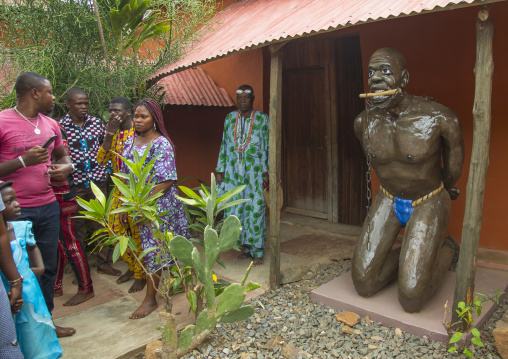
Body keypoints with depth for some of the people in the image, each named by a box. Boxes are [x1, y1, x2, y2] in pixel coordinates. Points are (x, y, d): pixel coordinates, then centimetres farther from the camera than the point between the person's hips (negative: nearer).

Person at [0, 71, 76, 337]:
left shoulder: (50, 124, 10)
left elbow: (62, 155, 23)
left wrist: (67, 167, 2)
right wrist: (23, 161, -21)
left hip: (48, 206, 6)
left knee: (48, 267, 14)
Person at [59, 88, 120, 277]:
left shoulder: (97, 123, 3)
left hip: (97, 181, 2)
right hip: (74, 184, -2)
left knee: (101, 223, 10)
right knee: (77, 226, 9)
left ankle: (103, 263, 25)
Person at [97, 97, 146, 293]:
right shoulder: (112, 133, 9)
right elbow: (101, 160, -3)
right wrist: (109, 133, -11)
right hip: (119, 189, 7)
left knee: (137, 233, 2)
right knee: (115, 231, 13)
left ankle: (140, 274, 19)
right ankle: (131, 266, 33)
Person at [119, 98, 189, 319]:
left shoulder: (161, 144, -14)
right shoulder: (130, 142, 8)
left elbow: (166, 181, -19)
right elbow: (127, 178, 13)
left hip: (159, 204, -7)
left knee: (154, 248, -1)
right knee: (150, 246, 16)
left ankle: (150, 299, 13)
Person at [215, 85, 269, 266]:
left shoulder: (262, 119, 0)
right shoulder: (229, 118, 9)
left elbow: (268, 147, -1)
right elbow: (224, 145, 13)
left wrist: (266, 173, -7)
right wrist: (220, 170, 8)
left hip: (254, 173, -3)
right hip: (233, 173, 4)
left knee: (255, 210, -1)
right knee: (234, 210, 5)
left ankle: (257, 252, 13)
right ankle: (246, 247, 22)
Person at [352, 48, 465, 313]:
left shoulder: (440, 119, -25)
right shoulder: (363, 123, -12)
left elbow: (453, 170, -4)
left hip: (427, 204, -3)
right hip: (388, 201, 4)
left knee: (410, 300, -9)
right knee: (364, 285, 0)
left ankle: (447, 249, 18)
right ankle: (410, 255, 25)